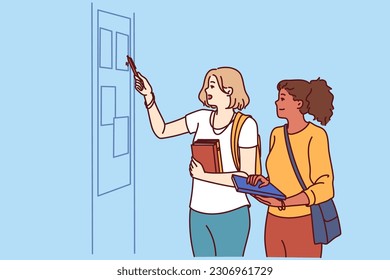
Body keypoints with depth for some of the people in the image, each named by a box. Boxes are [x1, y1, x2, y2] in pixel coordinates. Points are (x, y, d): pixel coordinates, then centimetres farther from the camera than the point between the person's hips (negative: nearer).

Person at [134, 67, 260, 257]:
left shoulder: (245, 125, -12)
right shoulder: (202, 118, 3)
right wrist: (149, 97, -3)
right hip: (199, 212, 5)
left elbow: (247, 176, -16)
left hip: (230, 214, -5)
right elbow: (161, 130, 7)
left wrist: (204, 175, -18)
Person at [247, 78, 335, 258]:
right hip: (274, 222, 7)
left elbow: (324, 188, -16)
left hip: (303, 224, -6)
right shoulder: (277, 134, 7)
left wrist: (282, 203, -24)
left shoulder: (315, 135, -13)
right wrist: (265, 182, -5)